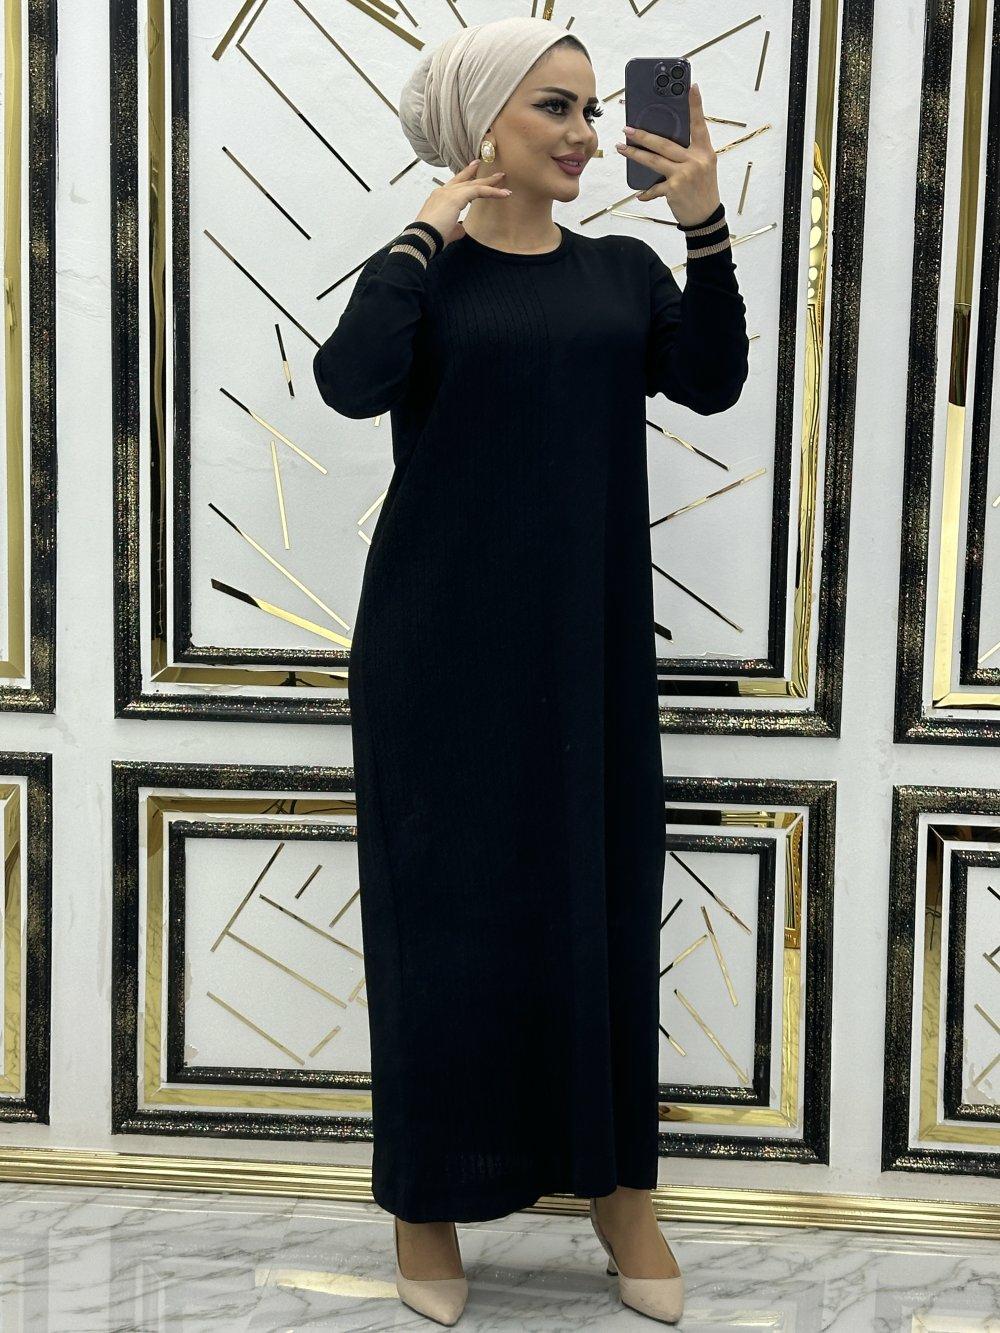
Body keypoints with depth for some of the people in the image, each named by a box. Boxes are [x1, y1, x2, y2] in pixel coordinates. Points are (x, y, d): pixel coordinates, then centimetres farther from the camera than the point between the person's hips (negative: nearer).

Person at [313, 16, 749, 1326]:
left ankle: (621, 1185, 24)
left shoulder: (624, 269, 9)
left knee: (605, 900, 8)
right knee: (447, 905, 3)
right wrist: (426, 233, -13)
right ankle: (429, 1196, 20)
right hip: (446, 649, -3)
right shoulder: (420, 270, 0)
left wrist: (706, 227, -14)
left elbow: (710, 383, -6)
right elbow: (351, 383, -20)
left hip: (590, 647, 3)